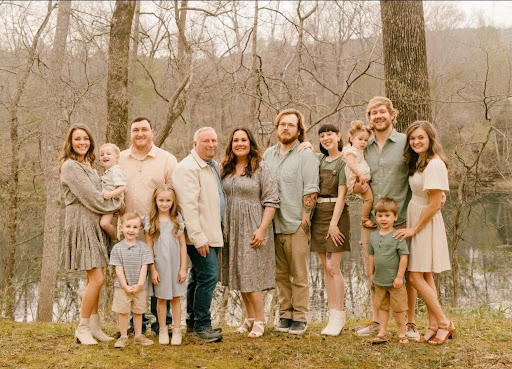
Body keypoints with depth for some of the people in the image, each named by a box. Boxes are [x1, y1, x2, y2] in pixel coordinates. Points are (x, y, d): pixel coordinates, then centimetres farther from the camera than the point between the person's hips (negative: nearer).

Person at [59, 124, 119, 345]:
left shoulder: (89, 165, 18)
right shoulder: (70, 166, -10)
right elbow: (90, 196, -14)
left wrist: (113, 206, 3)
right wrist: (116, 207, -5)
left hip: (95, 223, 9)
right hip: (81, 223, -9)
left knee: (93, 279, 10)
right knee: (97, 279, -11)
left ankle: (94, 328, 17)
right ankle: (82, 329, 2)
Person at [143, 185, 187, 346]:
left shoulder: (177, 220, 2)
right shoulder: (150, 221, -2)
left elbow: (183, 245, 3)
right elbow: (149, 247, -2)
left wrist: (183, 268, -1)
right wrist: (152, 269, -6)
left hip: (175, 265, 1)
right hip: (159, 266, -1)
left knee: (176, 298, 7)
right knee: (161, 298, 8)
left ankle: (177, 330, 16)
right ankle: (163, 330, 20)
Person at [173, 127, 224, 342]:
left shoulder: (212, 166, 17)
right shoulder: (188, 168, -14)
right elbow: (188, 205, -21)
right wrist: (198, 237, -23)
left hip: (211, 234, 10)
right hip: (199, 235, -10)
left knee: (198, 276, 15)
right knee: (208, 275, -12)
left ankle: (193, 322, 25)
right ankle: (201, 326, -2)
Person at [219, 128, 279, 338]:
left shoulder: (262, 169, -6)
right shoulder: (226, 170, 11)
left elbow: (271, 201, -10)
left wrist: (262, 229, -17)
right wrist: (221, 227, 8)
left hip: (252, 228, -6)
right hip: (232, 228, 6)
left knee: (250, 272, -7)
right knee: (239, 273, 9)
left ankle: (259, 319, 6)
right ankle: (249, 318, 21)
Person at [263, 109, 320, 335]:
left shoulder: (306, 155, -2)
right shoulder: (268, 154, 15)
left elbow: (310, 191, -7)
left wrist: (304, 222, -12)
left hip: (296, 225, -5)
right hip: (273, 225, 5)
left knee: (299, 276, 1)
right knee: (280, 275, 10)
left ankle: (300, 318, 9)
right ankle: (285, 315, 20)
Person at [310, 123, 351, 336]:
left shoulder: (343, 161, -5)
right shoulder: (320, 160, 16)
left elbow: (342, 193, -11)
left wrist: (334, 222, -17)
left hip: (335, 214, -7)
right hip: (318, 215, 7)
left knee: (333, 267, -8)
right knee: (326, 267, 7)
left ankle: (338, 316, -1)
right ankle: (333, 315, 13)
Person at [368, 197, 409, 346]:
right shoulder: (374, 236, 4)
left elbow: (404, 257, -13)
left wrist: (399, 277, -14)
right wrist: (371, 275, 13)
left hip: (395, 281, -5)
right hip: (379, 281, 5)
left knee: (398, 308, 5)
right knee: (382, 307, 13)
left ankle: (402, 334, 18)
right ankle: (382, 334, 20)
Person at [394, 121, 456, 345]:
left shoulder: (434, 165, -18)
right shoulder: (418, 162, 11)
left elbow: (435, 204, -19)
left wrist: (414, 229, -15)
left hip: (426, 223, -9)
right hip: (416, 220, 9)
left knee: (416, 277, -8)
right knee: (426, 278, 10)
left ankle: (444, 324, 3)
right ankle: (434, 326, 15)